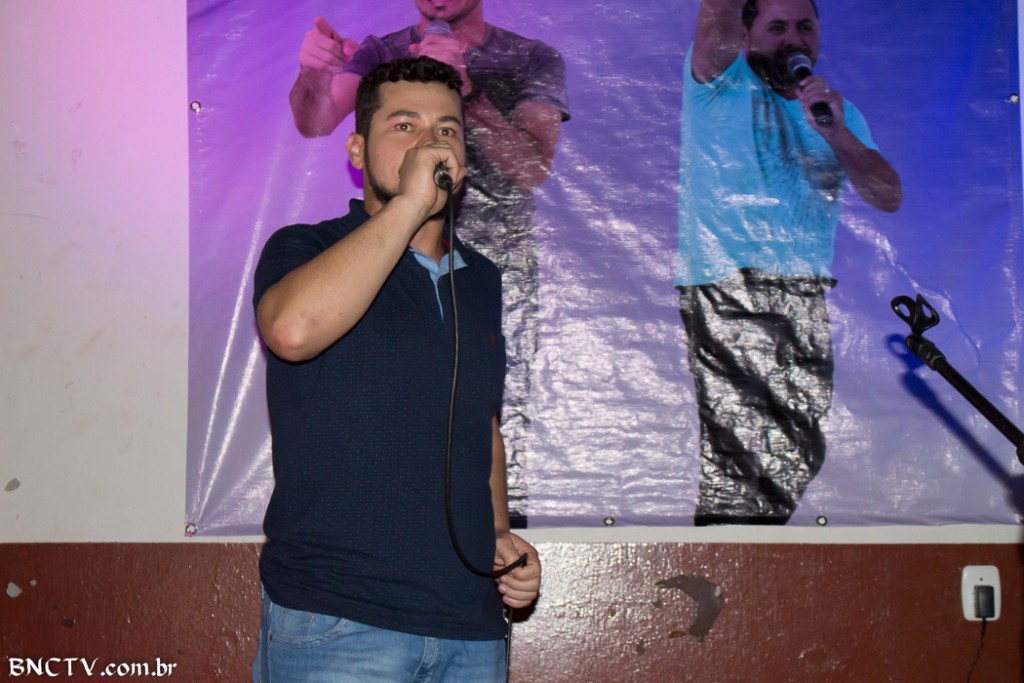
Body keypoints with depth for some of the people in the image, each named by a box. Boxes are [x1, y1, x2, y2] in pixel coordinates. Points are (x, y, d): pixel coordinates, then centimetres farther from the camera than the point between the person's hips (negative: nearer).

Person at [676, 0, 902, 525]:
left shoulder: (841, 112, 20)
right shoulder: (722, 82, 6)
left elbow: (889, 197, 6)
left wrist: (835, 133, -7)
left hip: (806, 300, 6)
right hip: (726, 294, -6)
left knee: (795, 458, 6)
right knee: (740, 454, -16)